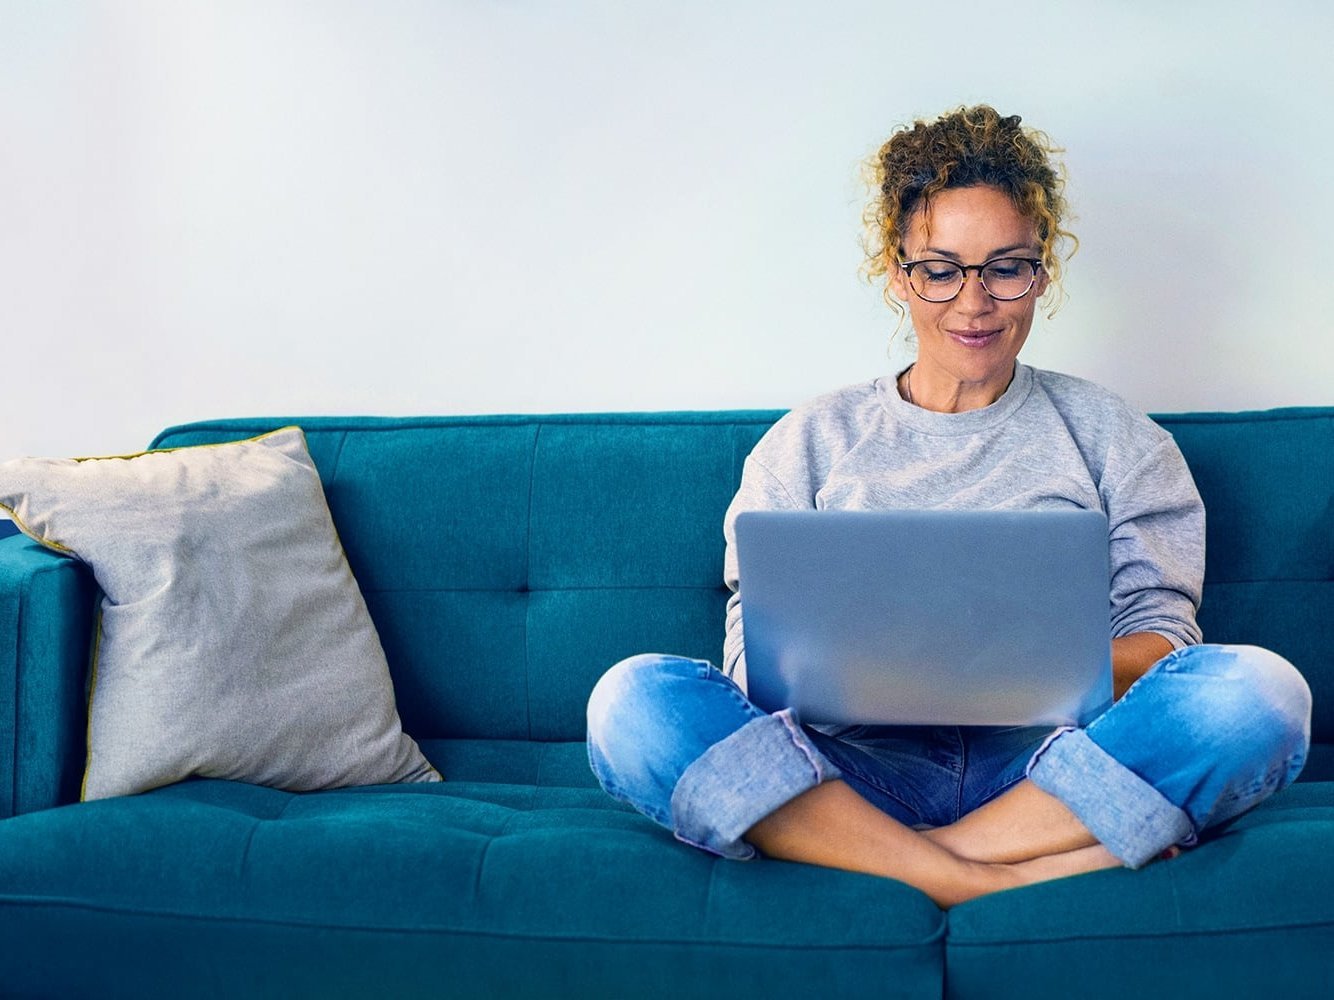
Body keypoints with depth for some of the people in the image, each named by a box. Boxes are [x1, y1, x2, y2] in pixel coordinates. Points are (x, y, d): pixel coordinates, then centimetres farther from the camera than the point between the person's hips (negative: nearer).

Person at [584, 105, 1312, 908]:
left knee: (1259, 689, -28)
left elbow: (1162, 629, 7)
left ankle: (943, 857, -23)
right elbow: (754, 651, 8)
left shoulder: (1113, 437, 17)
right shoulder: (811, 443, 17)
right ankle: (1001, 880, -28)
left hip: (1052, 770, 0)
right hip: (859, 768, 1)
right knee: (635, 700, -27)